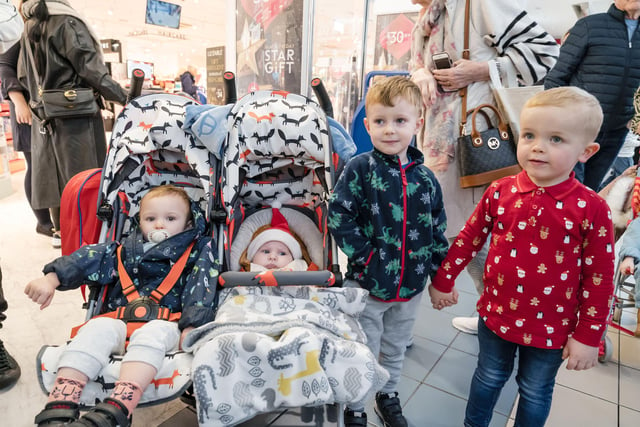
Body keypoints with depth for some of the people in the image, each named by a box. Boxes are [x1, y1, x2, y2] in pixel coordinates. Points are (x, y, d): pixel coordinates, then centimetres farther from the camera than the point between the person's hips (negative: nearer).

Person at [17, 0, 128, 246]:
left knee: (55, 176, 13)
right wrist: (124, 98, -11)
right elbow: (91, 68, -14)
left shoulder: (29, 29, 15)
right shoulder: (67, 23, -8)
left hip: (43, 118, 8)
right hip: (77, 115, -7)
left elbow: (23, 77, 17)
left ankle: (61, 230, 23)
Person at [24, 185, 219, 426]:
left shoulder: (196, 252, 10)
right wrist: (51, 279, -6)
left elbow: (202, 289, -3)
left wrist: (191, 327, -18)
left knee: (153, 333, -37)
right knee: (97, 328, -29)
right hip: (120, 322, 4)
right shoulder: (127, 248, 21)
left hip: (164, 326, -3)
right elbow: (92, 258, 10)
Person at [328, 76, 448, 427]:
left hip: (411, 286, 4)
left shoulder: (425, 178, -1)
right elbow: (338, 217, -16)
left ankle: (388, 395, 50)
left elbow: (438, 228, 7)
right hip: (367, 284, -4)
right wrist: (365, 256, -18)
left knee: (396, 349, 25)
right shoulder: (360, 168, -13)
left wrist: (439, 272, 5)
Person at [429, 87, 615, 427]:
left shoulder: (592, 209, -16)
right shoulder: (500, 192, -10)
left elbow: (599, 278, -10)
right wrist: (443, 280, 7)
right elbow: (469, 239, 1)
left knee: (535, 392, 21)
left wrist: (588, 336, -7)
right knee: (489, 377, 23)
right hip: (496, 315, 2)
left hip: (551, 328, -1)